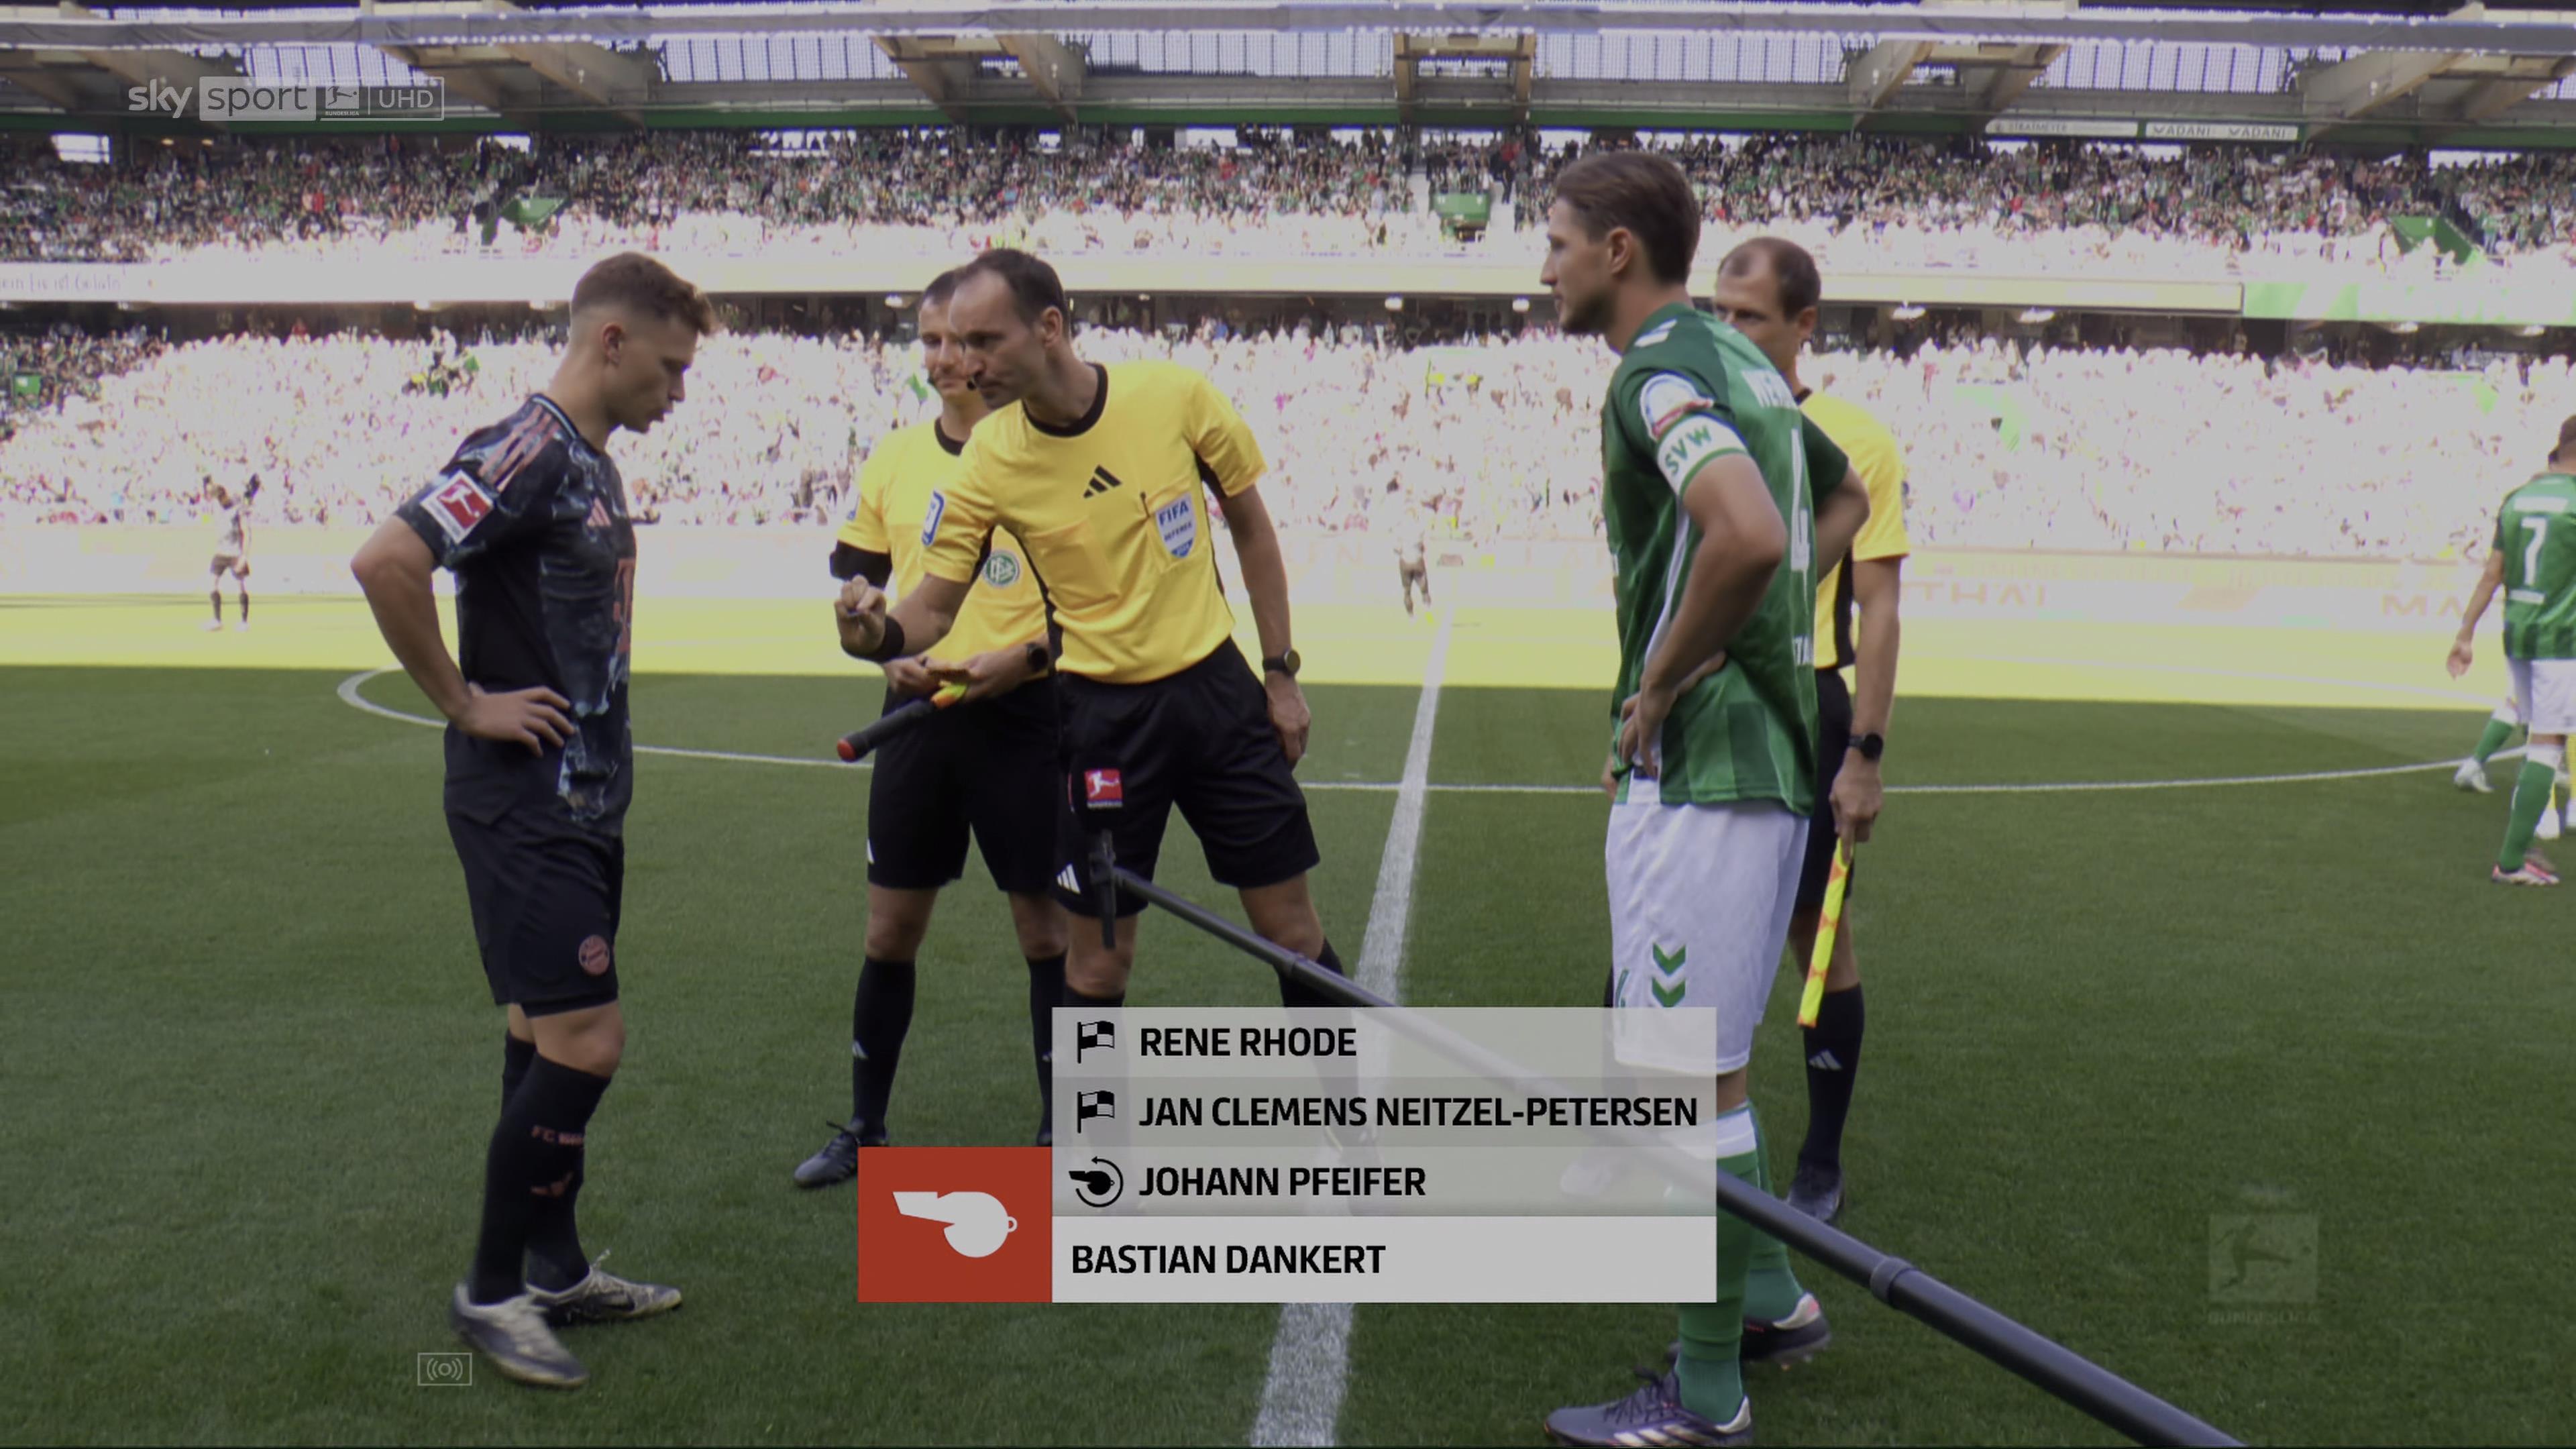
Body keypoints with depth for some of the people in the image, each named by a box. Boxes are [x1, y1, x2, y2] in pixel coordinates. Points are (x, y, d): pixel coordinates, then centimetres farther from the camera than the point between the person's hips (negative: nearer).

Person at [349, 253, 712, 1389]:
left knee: (548, 1039, 15)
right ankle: (489, 1291, 8)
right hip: (524, 808, -9)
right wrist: (466, 705, -19)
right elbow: (386, 563, -27)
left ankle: (556, 1270, 25)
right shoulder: (528, 449, -16)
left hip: (580, 804, 9)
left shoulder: (590, 464, 14)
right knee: (585, 1042, -8)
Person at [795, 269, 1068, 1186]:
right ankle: (865, 1129, 23)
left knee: (1043, 926, 4)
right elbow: (853, 577, 16)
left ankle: (1058, 1127, 19)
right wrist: (886, 652, -1)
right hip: (919, 713, 4)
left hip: (1022, 714, -4)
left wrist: (1028, 657, -17)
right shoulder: (894, 458, 8)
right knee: (891, 928, 9)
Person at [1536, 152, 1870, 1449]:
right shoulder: (1735, 359, 15)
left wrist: (1661, 682, -19)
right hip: (1768, 749, 10)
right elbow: (1844, 501, 29)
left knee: (1693, 1080, 0)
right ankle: (1770, 1299, 34)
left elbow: (1746, 534, -33)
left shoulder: (1659, 373, -15)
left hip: (1695, 770, -10)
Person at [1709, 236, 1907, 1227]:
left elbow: (1877, 609, -5)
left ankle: (1821, 1166, 19)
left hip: (1802, 711, -3)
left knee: (1817, 930, 5)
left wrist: (1864, 752, -11)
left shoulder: (1856, 442, -5)